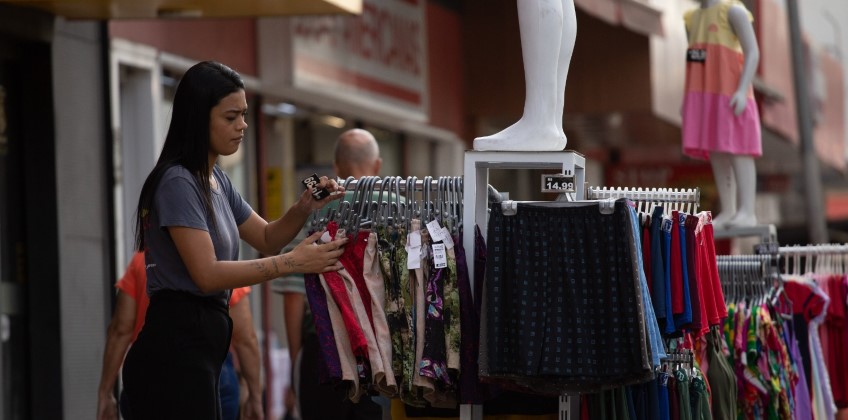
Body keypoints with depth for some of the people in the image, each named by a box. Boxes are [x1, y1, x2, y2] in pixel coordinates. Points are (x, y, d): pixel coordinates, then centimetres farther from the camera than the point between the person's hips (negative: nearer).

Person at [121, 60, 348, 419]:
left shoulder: (217, 180, 16)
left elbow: (266, 239, 24)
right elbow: (207, 274, -21)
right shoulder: (178, 184, -14)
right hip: (175, 350, -10)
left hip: (199, 343, 10)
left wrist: (304, 208, 3)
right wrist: (293, 262, -19)